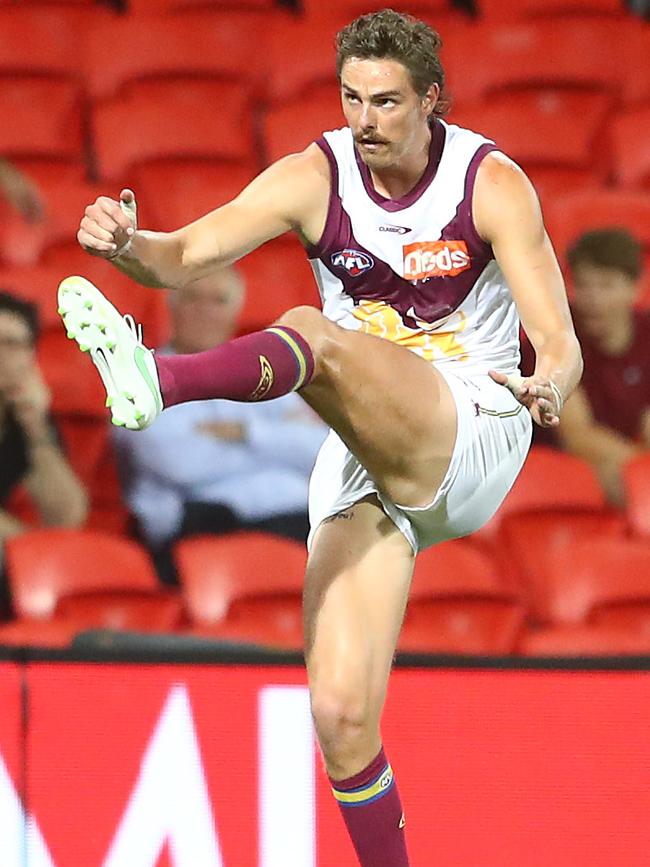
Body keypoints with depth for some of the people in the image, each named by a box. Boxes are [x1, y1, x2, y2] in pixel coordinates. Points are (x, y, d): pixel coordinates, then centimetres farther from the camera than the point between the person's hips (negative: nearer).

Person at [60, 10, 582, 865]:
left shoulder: (492, 184, -6)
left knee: (313, 335, -33)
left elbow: (560, 347, -11)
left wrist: (548, 387, -36)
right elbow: (188, 255, -10)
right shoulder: (315, 178, 1)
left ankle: (156, 382, -63)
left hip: (473, 433, -4)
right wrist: (129, 245, -33)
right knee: (341, 715, -10)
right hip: (365, 456, 4)